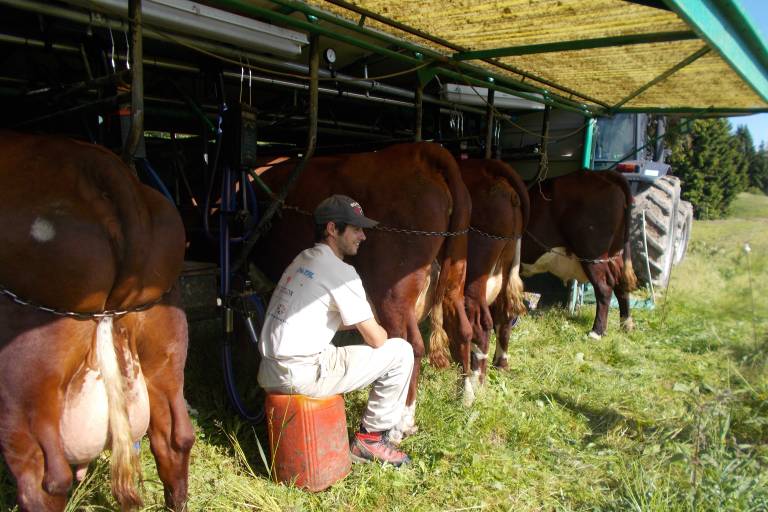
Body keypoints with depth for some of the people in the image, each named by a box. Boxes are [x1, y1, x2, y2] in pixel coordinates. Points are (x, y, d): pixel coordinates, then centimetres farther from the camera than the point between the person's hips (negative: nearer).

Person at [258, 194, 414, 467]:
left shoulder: (301, 260, 15)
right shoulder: (340, 271, -11)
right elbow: (376, 339, -8)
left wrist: (362, 322, 19)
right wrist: (380, 330, 16)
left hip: (269, 374, 9)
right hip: (303, 375, -9)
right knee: (400, 352, 0)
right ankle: (371, 437, 13)